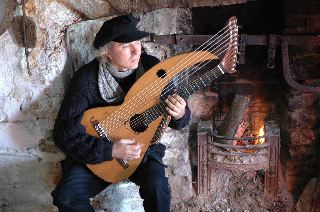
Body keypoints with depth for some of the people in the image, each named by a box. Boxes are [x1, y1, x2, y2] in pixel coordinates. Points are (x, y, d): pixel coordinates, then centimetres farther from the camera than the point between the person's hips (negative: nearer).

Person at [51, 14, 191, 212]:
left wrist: (179, 115, -26)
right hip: (98, 153, 0)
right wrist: (109, 150, -27)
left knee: (157, 186, -30)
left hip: (143, 147, 0)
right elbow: (65, 134, -17)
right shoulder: (87, 77, -16)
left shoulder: (152, 67, -11)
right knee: (66, 196, -21)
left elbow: (176, 111, -1)